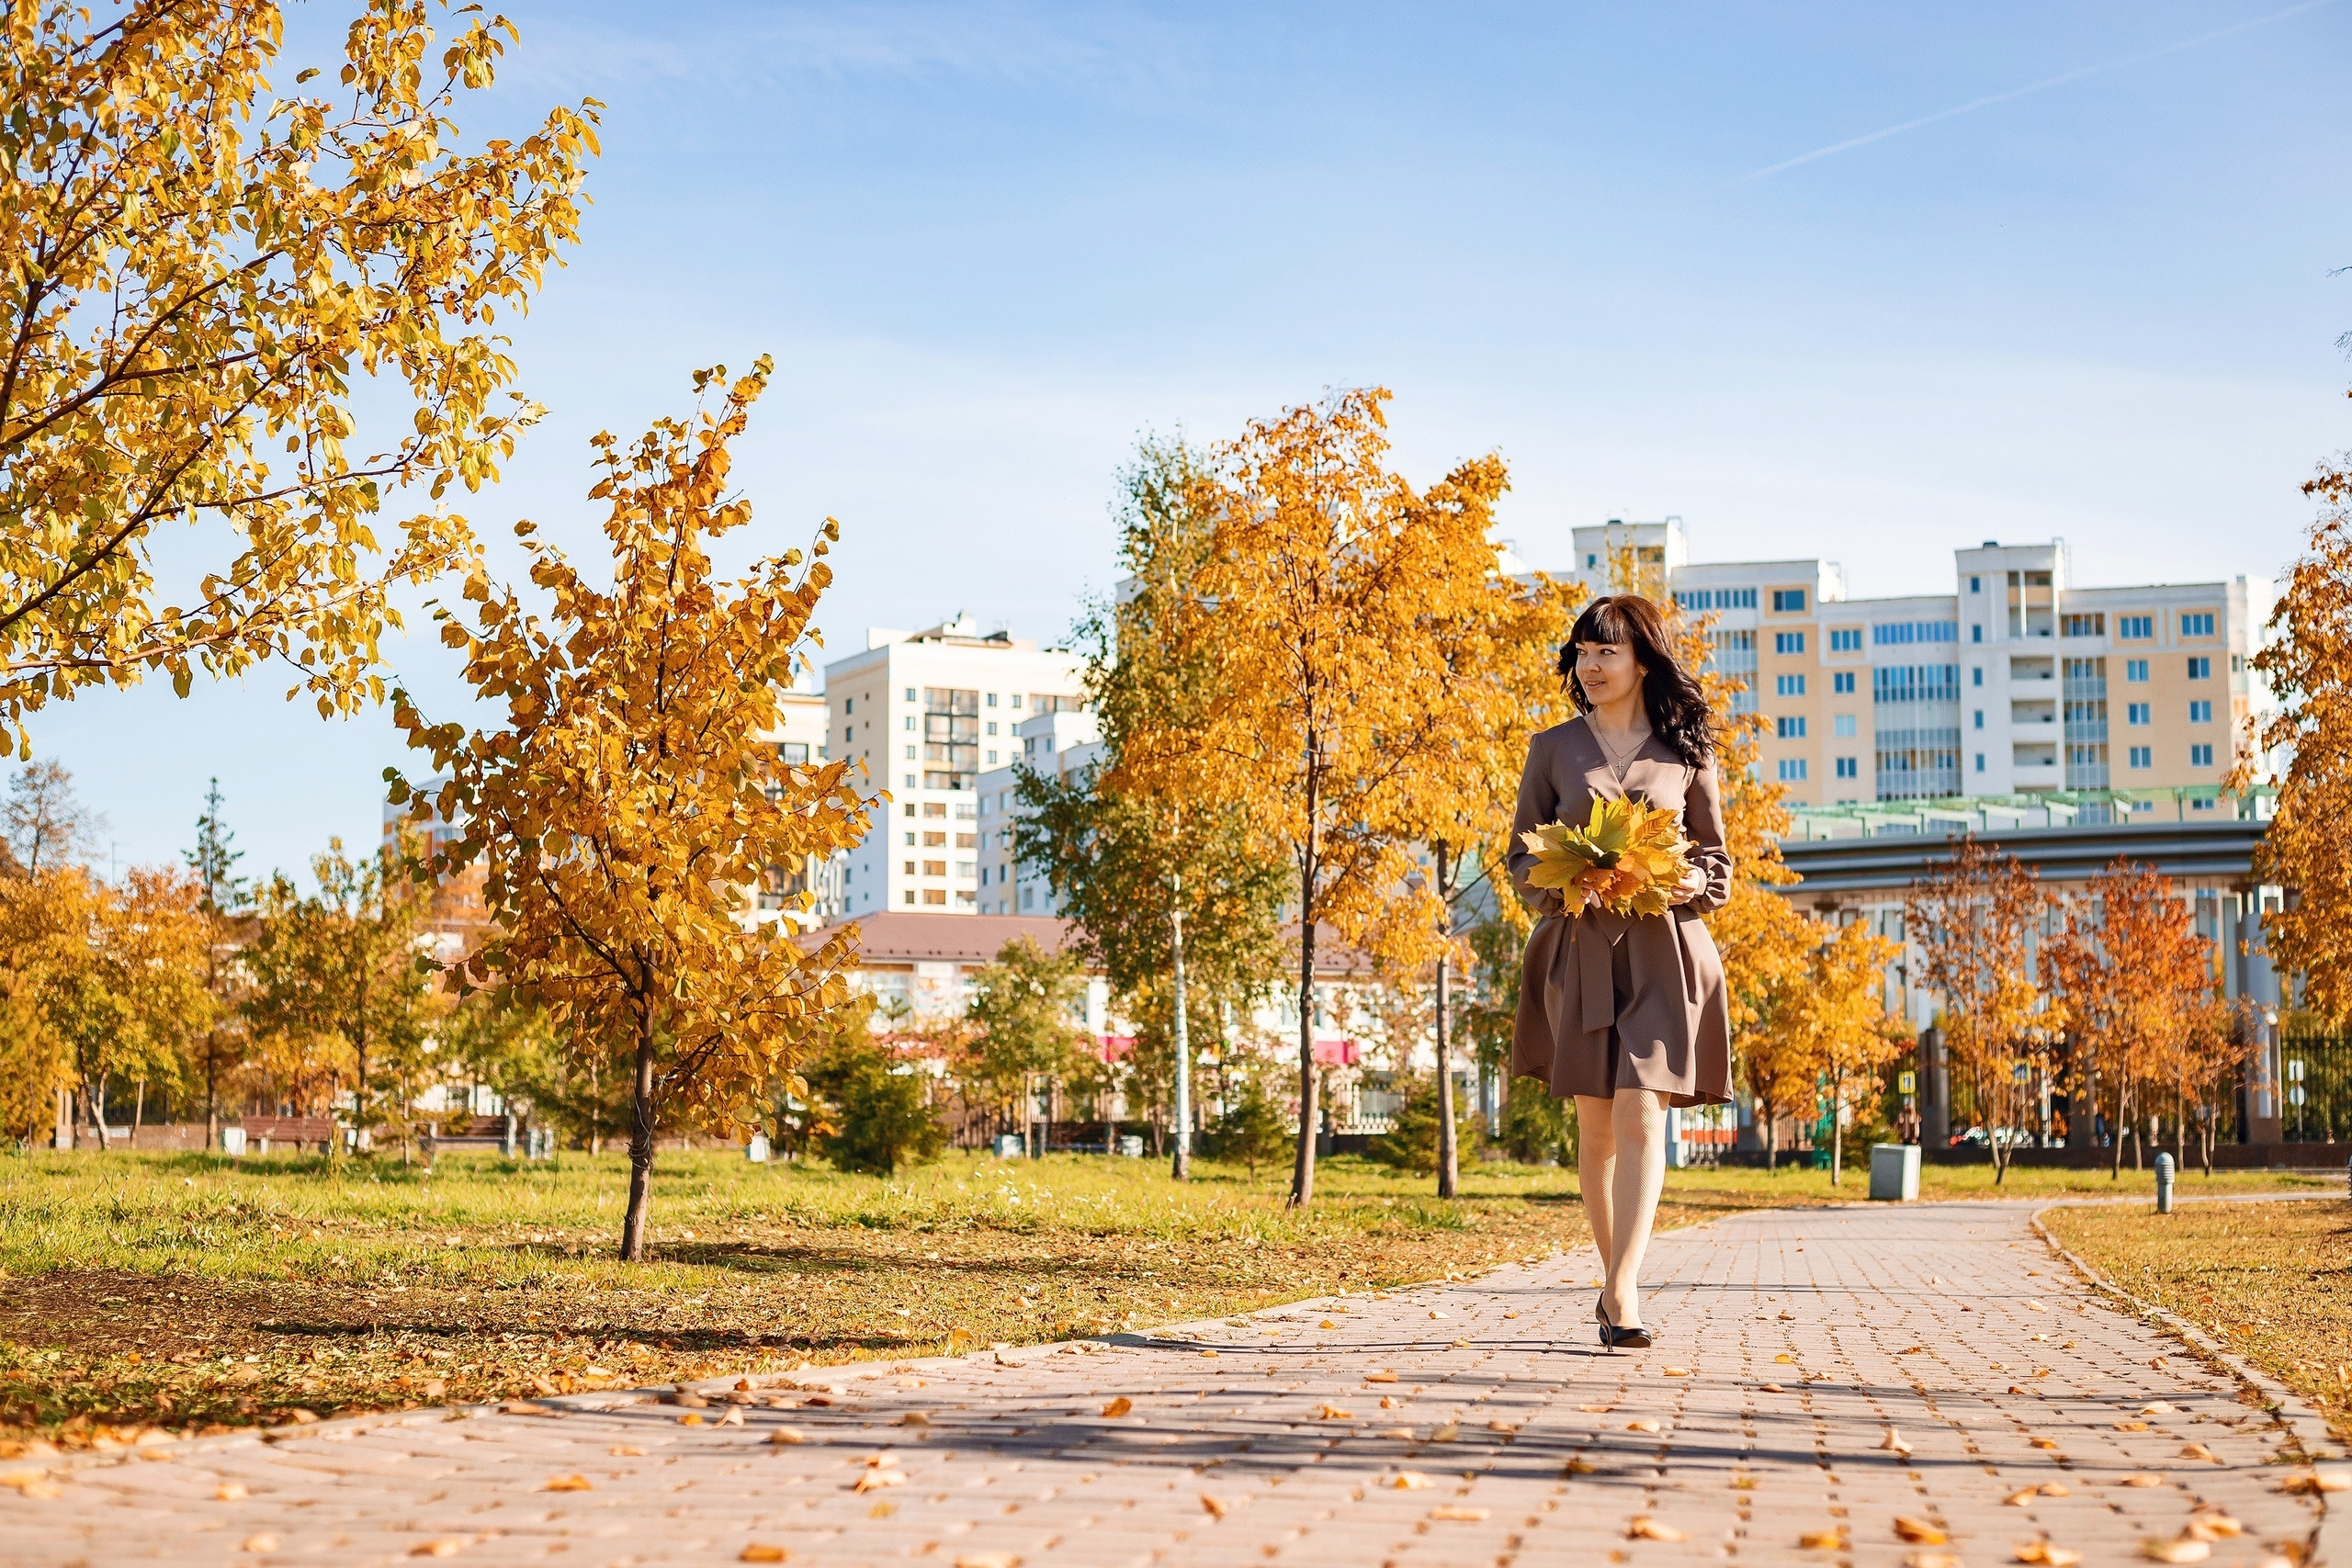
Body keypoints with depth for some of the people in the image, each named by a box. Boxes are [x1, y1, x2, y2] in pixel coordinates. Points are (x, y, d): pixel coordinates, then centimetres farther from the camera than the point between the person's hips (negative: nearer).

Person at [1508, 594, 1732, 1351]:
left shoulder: (1686, 751, 6)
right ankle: (1614, 1278, 22)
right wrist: (1558, 889, -11)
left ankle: (1623, 1289, -17)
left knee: (1641, 1115, -14)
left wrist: (1690, 882, -10)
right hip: (1580, 948, 2)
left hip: (1664, 950, -1)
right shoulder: (1554, 748, 8)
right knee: (1596, 1126, 6)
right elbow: (1522, 854, 10)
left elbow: (1718, 859, 11)